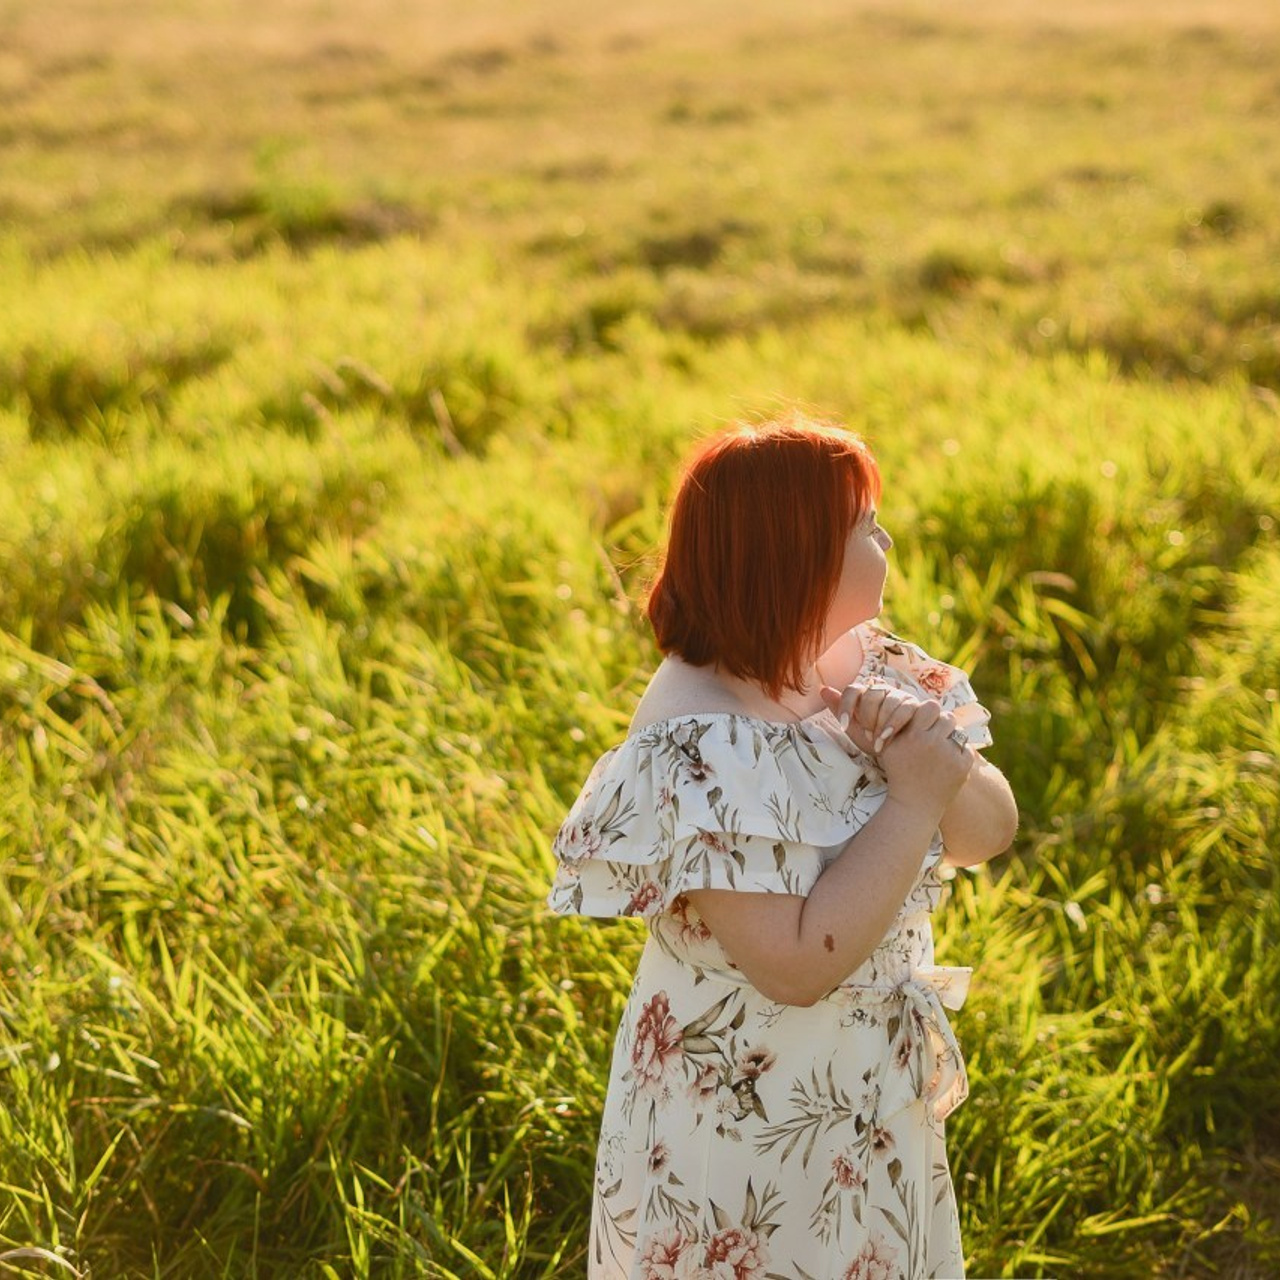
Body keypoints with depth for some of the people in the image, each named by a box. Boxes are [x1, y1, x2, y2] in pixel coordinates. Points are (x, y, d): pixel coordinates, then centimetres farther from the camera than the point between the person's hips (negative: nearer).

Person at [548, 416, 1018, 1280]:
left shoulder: (866, 666, -4)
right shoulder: (702, 745, -27)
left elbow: (989, 832, 0)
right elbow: (800, 964, -30)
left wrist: (938, 755, -21)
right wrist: (914, 797, -26)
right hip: (747, 1120, -7)